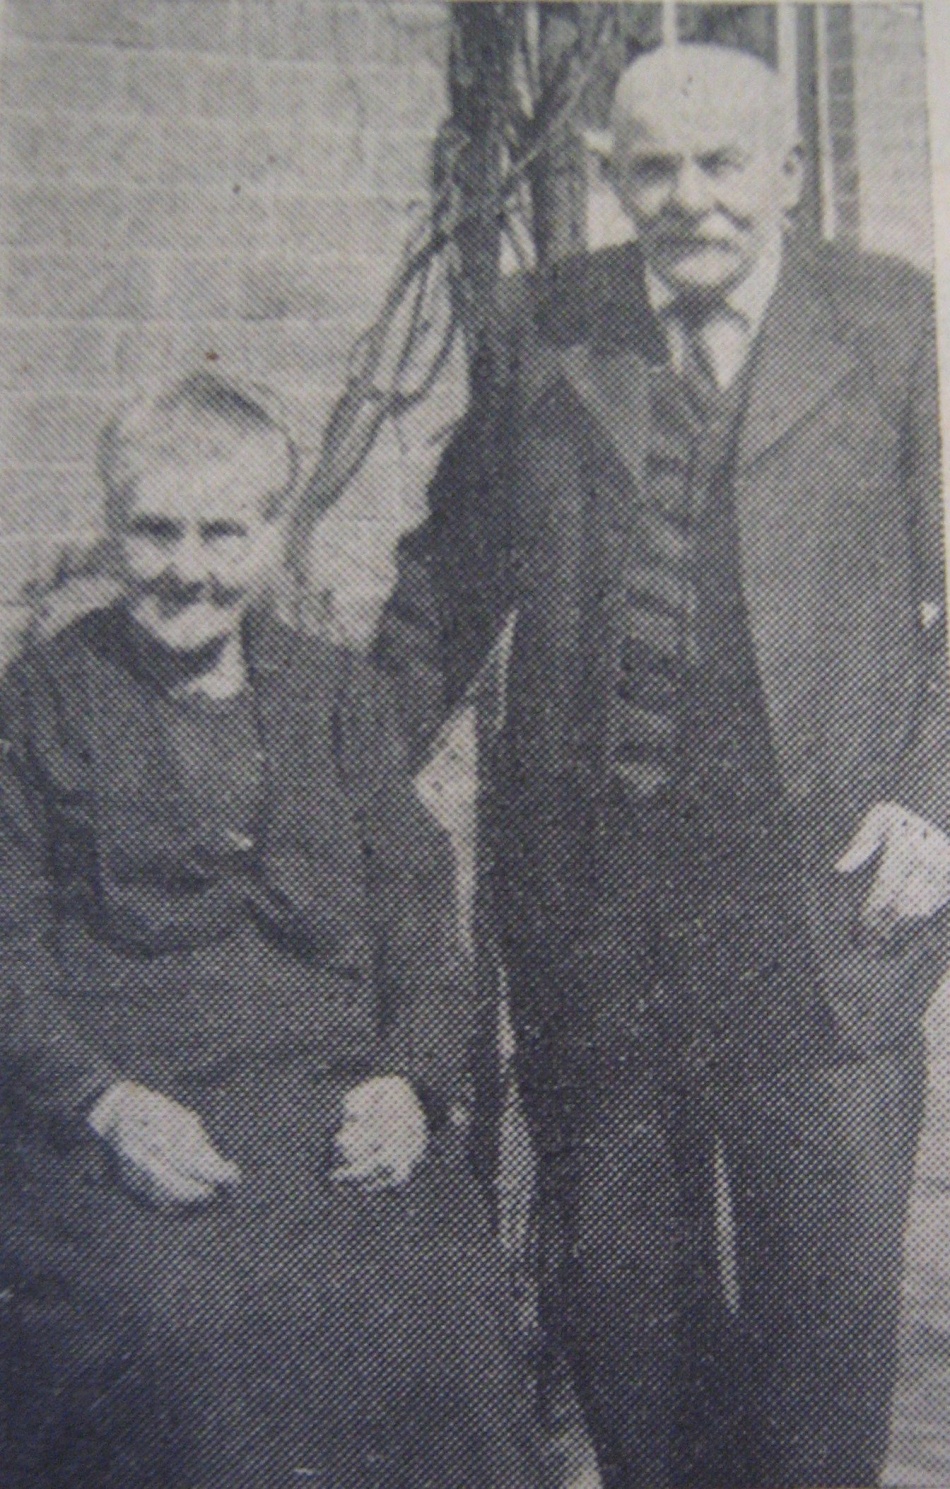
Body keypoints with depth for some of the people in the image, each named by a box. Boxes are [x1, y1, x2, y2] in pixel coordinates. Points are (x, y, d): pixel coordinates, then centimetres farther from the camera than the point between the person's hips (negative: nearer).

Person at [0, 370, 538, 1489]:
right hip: (123, 1118, -1)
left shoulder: (337, 694, 15)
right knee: (183, 1324, -27)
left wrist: (409, 1078, -5)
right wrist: (109, 1101, -14)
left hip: (340, 1102, 2)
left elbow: (416, 911, 12)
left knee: (421, 1303, -22)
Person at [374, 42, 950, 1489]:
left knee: (832, 1256, 7)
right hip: (588, 888, 2)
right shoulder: (539, 329, 8)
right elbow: (452, 573, 14)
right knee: (613, 1280, 14)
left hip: (821, 880, -1)